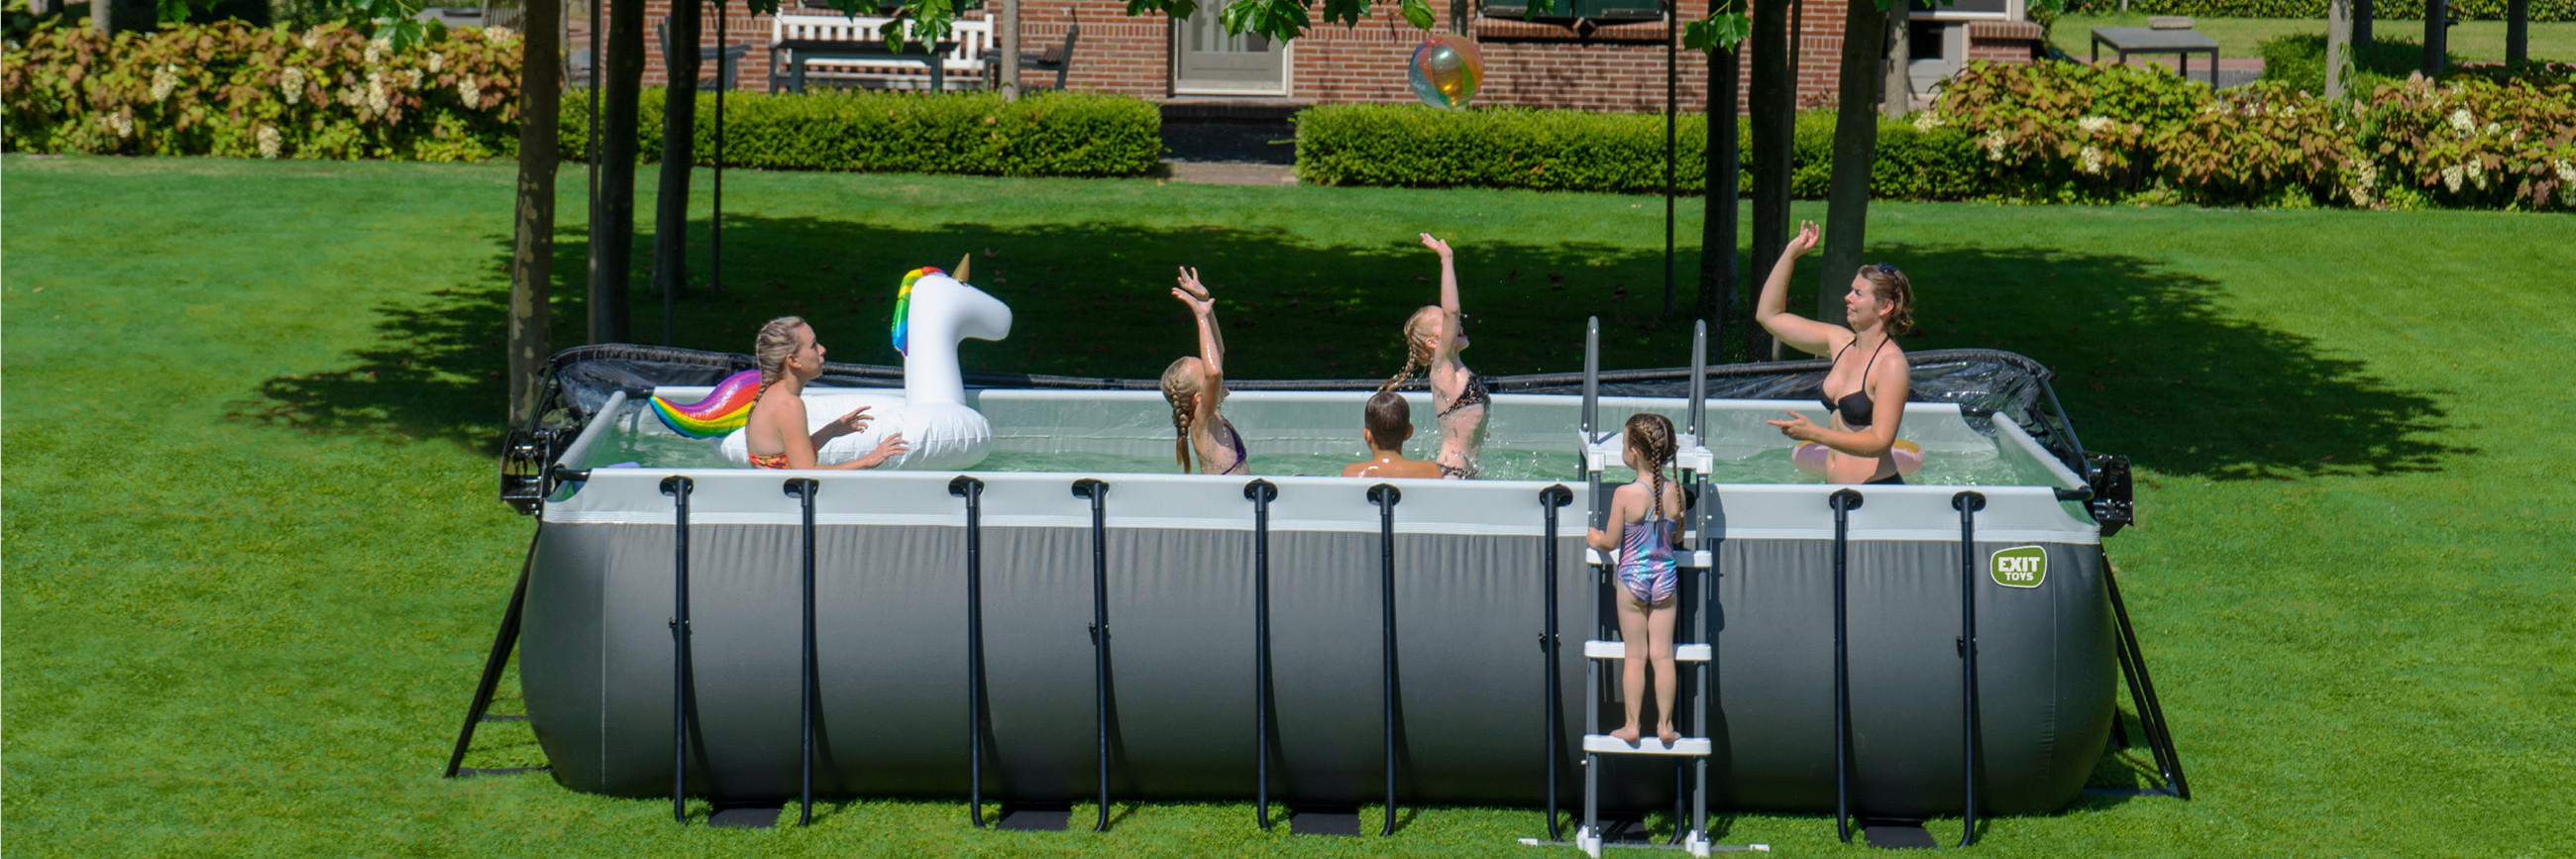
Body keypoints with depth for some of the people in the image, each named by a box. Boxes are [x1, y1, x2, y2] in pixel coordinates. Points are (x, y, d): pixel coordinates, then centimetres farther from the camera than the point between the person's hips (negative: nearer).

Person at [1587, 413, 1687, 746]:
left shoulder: (1625, 494, -16)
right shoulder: (1675, 492, -6)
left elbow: (1611, 542, -9)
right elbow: (1677, 538, 6)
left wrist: (1595, 538, 12)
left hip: (1632, 578, -3)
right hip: (1665, 578, 3)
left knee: (1635, 654, 6)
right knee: (1663, 653, 9)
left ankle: (1632, 725, 10)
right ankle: (1664, 724, 12)